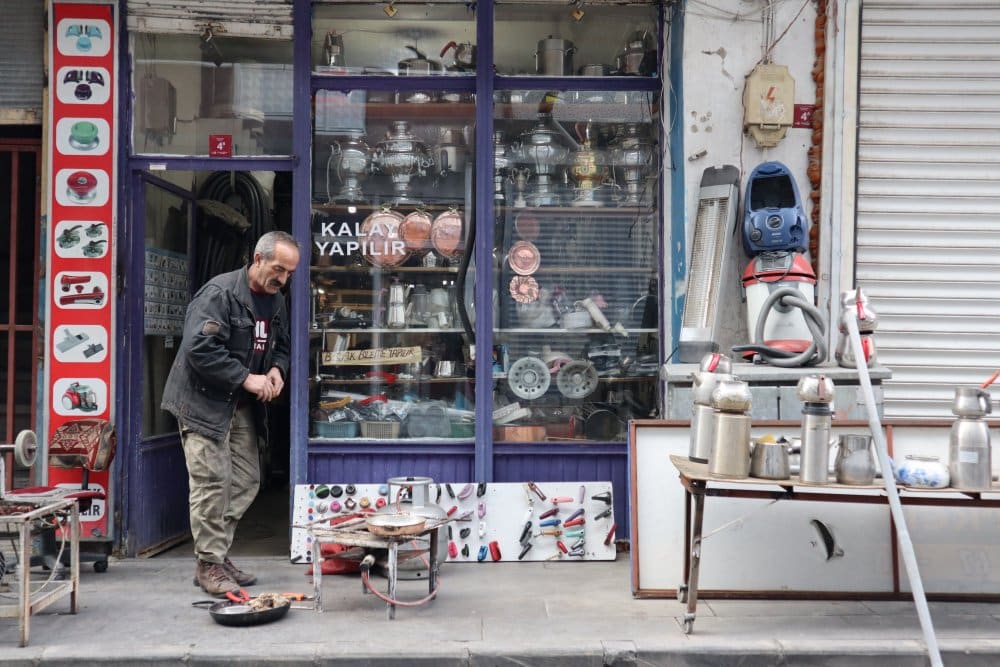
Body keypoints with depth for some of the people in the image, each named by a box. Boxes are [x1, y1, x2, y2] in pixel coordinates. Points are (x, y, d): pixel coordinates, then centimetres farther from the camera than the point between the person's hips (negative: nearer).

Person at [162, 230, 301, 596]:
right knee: (212, 481, -7)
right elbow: (200, 349, -25)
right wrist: (247, 378, -23)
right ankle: (209, 565, 4)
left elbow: (280, 346, 22)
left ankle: (219, 555, 21)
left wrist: (277, 369, -1)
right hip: (204, 401, -8)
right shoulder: (219, 292, -17)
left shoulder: (276, 302, 9)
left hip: (241, 406, 8)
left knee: (246, 481, 9)